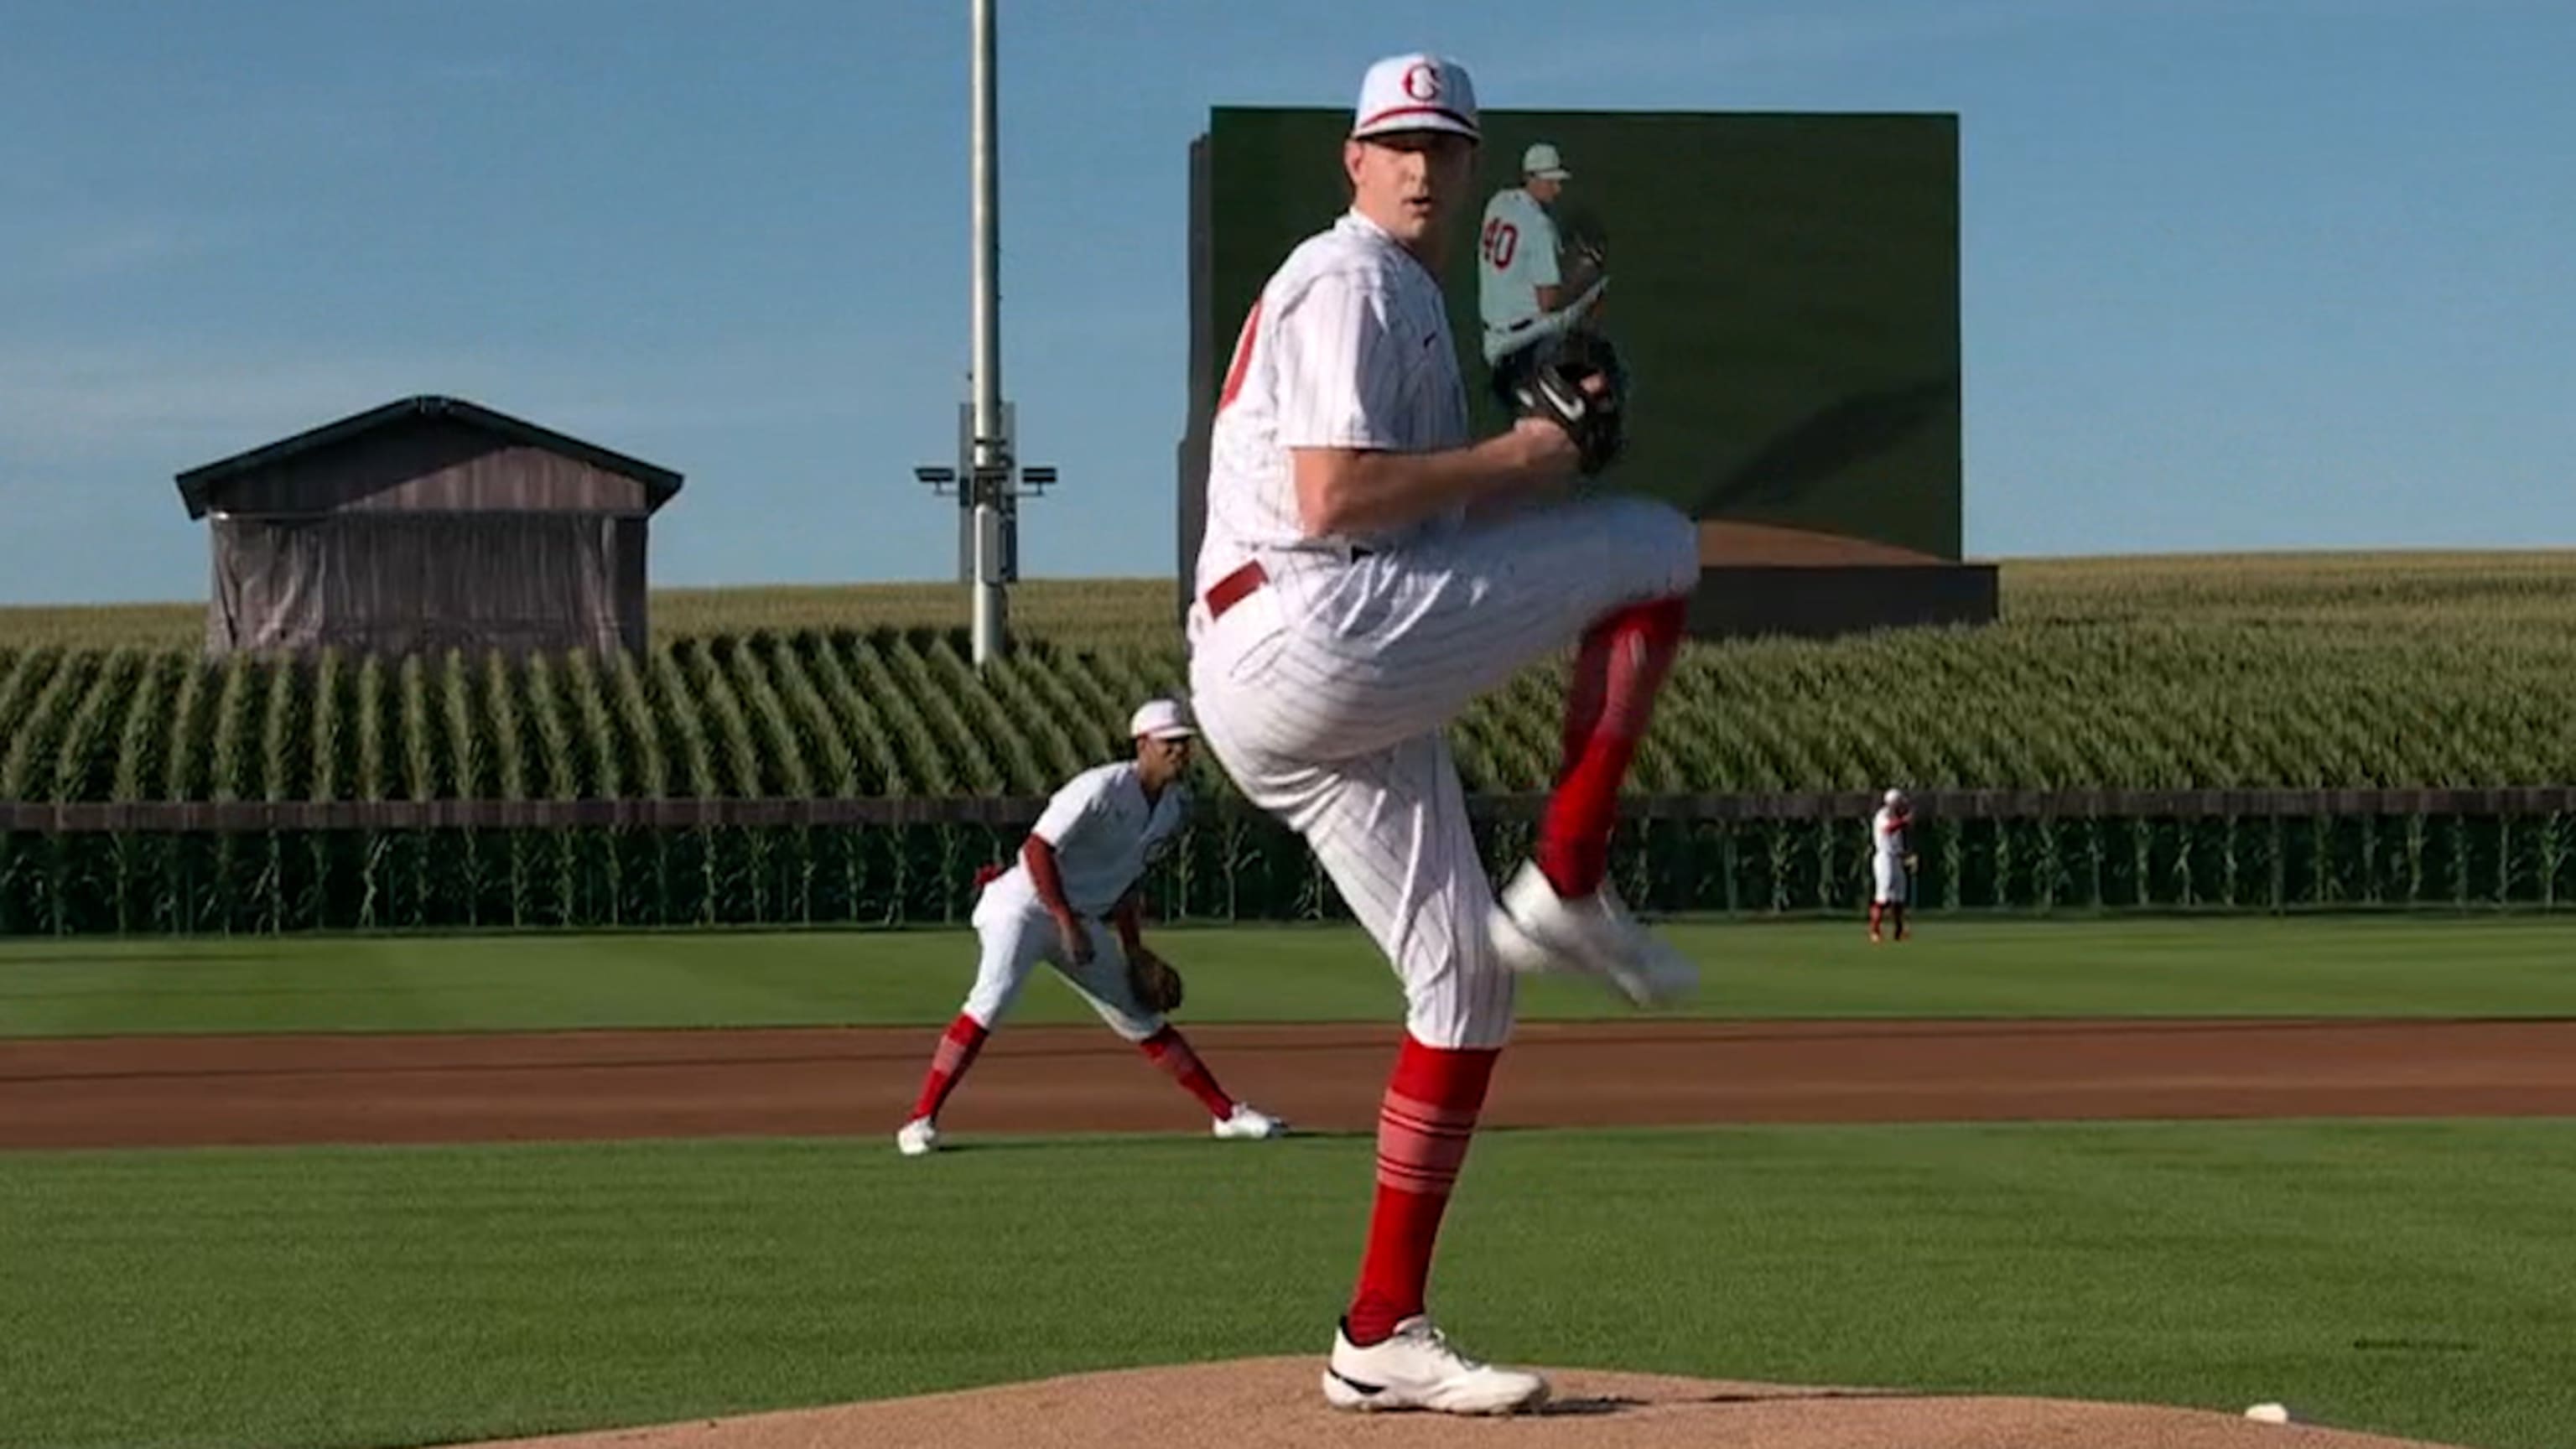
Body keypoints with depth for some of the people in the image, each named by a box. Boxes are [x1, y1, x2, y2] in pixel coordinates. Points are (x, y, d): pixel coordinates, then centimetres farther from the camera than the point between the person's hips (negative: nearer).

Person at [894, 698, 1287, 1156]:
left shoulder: (1176, 805, 5)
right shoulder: (1103, 788, -20)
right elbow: (1036, 849, -22)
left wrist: (1134, 950, 10)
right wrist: (1066, 922, -26)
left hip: (1083, 919, 8)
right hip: (1025, 905, -8)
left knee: (1140, 1017, 12)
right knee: (994, 996, -28)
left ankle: (1225, 1113, 19)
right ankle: (920, 1120, -27)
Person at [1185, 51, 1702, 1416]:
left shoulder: (1409, 297, 27)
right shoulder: (1348, 281, -6)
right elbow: (1330, 498, -18)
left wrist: (1514, 479, 13)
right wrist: (1506, 461, -10)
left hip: (1341, 701, 10)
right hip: (1305, 641, -10)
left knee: (1468, 986, 10)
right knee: (1654, 545, -7)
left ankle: (1381, 1338, 11)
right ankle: (1565, 889, -9)